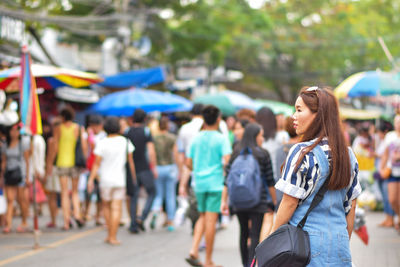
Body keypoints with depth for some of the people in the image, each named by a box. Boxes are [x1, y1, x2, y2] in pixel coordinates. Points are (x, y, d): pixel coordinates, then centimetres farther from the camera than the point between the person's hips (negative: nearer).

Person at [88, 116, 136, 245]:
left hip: (105, 179, 0)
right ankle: (113, 237, -5)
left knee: (106, 206, 18)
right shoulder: (125, 142, -2)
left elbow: (97, 163, -10)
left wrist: (91, 179, -6)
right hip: (120, 179, 0)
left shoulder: (102, 143, -7)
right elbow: (130, 161, 4)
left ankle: (109, 234, 16)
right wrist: (134, 176, 14)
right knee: (116, 209, -1)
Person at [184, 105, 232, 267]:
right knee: (211, 219, -1)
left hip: (199, 182, 5)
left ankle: (193, 250, 1)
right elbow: (227, 160, -18)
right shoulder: (221, 139, -7)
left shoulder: (196, 138, 7)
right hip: (216, 183, -5)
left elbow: (188, 163, 9)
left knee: (203, 216, 19)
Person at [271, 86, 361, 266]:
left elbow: (289, 203, -10)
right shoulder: (348, 154, 8)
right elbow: (351, 205, 13)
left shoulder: (302, 152, -11)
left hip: (306, 241, -6)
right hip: (339, 243, 6)